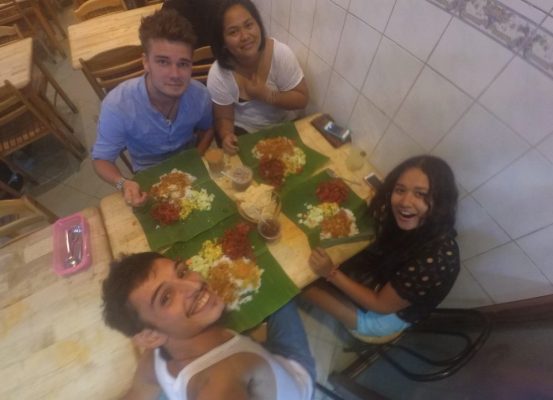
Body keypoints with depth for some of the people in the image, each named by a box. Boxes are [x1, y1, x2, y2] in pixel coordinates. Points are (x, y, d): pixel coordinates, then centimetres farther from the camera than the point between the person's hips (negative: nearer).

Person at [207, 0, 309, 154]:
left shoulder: (281, 53, -19)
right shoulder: (218, 75, -21)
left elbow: (302, 99, -12)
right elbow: (224, 118, -10)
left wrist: (266, 95, -26)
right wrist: (226, 136, -32)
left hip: (280, 127, 2)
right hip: (241, 132, -1)